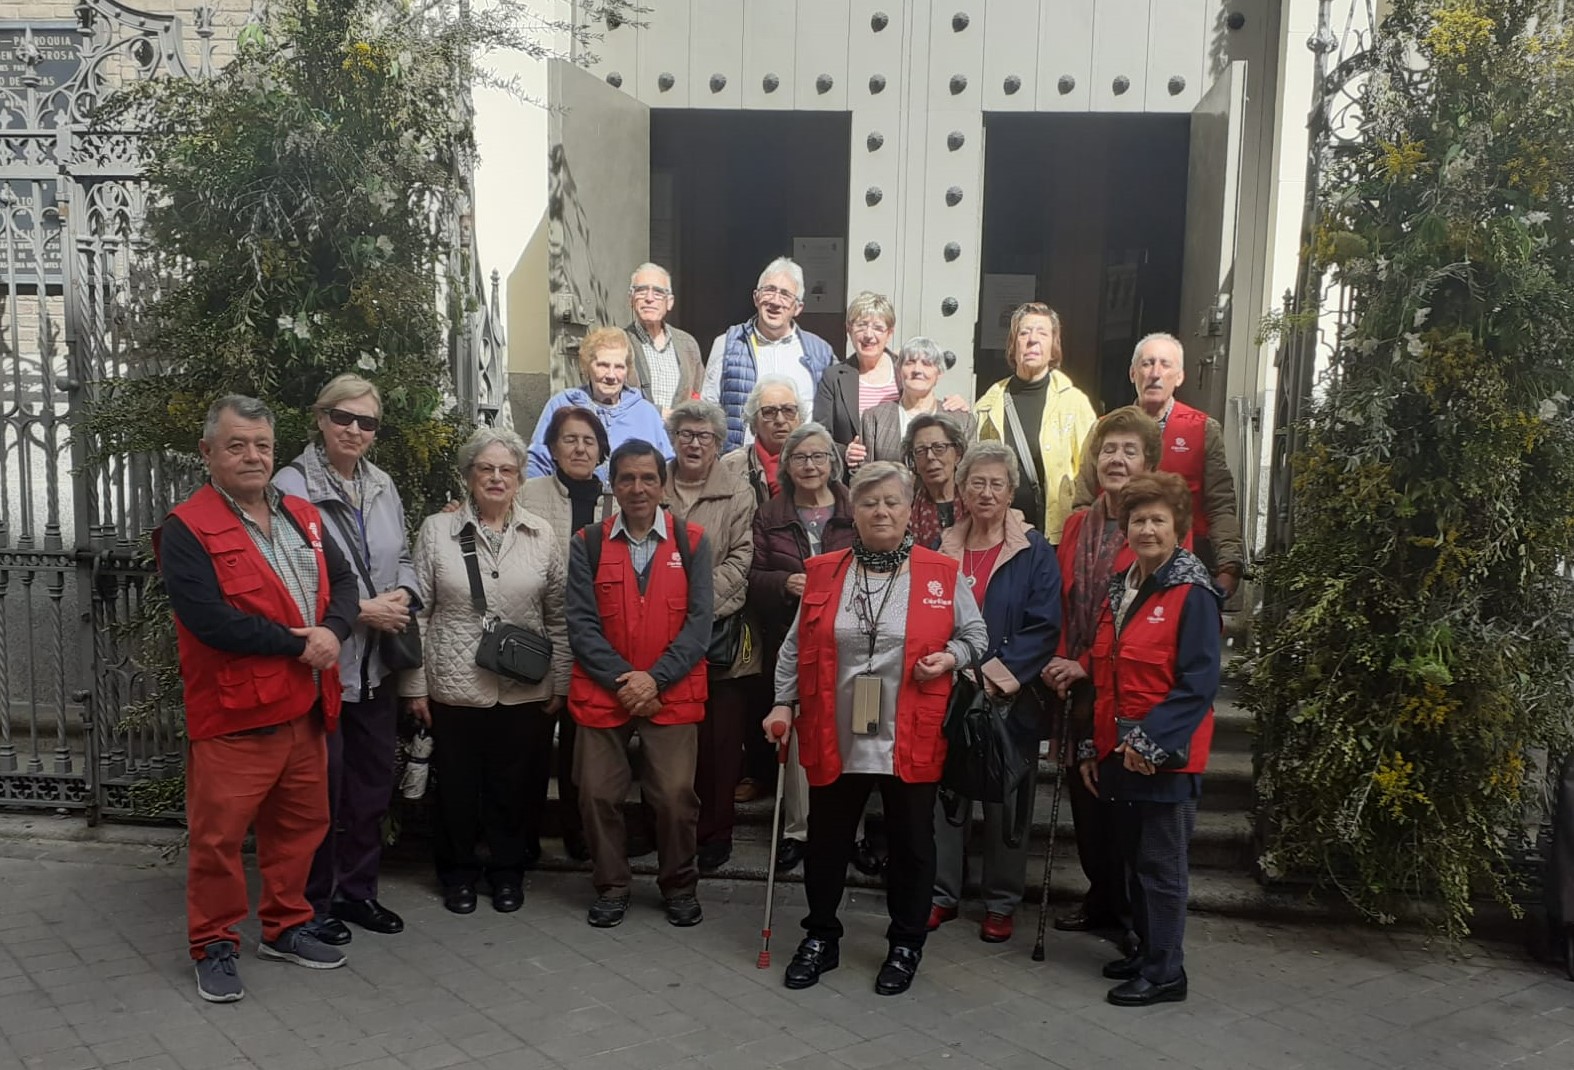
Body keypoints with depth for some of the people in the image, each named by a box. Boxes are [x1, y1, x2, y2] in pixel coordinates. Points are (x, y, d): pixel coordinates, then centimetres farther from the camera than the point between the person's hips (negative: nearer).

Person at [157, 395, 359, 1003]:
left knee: (300, 824, 16)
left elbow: (342, 582, 9)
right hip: (232, 714, -6)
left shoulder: (303, 517, 11)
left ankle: (285, 927, 32)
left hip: (305, 708, 7)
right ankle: (213, 946, 20)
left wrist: (332, 629, -14)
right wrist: (297, 642, -17)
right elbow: (210, 620, -22)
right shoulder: (187, 529, -11)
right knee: (218, 835, 3)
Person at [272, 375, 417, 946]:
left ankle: (357, 890, 32)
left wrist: (402, 594, -3)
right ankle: (313, 903, 21)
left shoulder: (383, 486, 8)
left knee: (372, 785, 16)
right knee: (322, 787, 4)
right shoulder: (293, 486, -13)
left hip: (375, 665, 7)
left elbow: (402, 557, 18)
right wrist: (359, 610, -17)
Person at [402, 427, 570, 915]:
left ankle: (508, 870, 29)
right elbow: (418, 613, 1)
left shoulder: (542, 534, 3)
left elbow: (558, 617, 6)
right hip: (455, 687, -1)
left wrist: (560, 685, 4)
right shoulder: (437, 530, -1)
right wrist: (414, 686, -1)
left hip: (525, 690, 1)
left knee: (515, 784, 9)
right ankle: (458, 872, 30)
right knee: (457, 784, 9)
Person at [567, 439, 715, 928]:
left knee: (676, 795, -4)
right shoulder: (587, 544, 4)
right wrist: (621, 680, -11)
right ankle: (611, 886, 24)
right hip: (602, 693, 1)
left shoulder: (692, 542, 3)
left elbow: (700, 621, -3)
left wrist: (655, 678, -12)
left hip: (672, 695, -1)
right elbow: (581, 623, -1)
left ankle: (679, 885, 20)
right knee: (598, 793, 3)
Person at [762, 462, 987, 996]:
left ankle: (906, 945, 29)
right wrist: (783, 702, 2)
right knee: (826, 842, 13)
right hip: (834, 738, 2)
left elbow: (975, 633, 7)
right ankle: (820, 937, 32)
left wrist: (950, 658, -11)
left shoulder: (942, 574, -1)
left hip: (910, 740, -1)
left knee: (911, 844, 11)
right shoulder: (823, 573, 3)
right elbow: (797, 647, 8)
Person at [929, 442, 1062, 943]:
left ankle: (1002, 904, 20)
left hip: (1010, 699, -3)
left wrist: (996, 675, -17)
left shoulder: (1035, 552, -3)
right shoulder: (942, 549, 8)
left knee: (1005, 803, 6)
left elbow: (1043, 628, -9)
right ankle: (942, 895, 21)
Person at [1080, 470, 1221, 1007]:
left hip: (1165, 757, -7)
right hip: (1118, 754, 7)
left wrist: (1150, 740, -20)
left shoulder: (1192, 594, -11)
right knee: (1135, 859, 16)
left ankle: (1164, 973, 12)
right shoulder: (1120, 590, 11)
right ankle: (1147, 952, 30)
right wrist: (1091, 747, 13)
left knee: (1161, 867, 1)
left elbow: (1199, 683, -16)